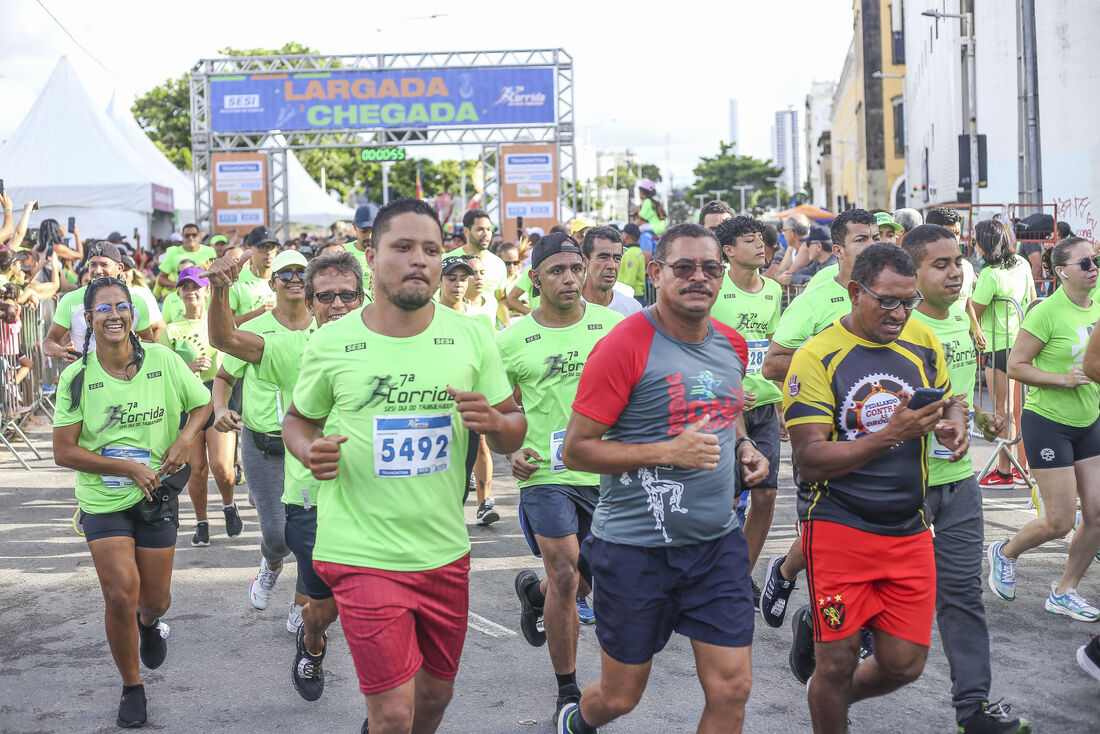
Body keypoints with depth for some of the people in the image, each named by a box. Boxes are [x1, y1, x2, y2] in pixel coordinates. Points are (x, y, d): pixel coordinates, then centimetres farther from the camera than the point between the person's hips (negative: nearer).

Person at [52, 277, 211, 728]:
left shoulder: (163, 361, -6)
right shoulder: (78, 378, -9)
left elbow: (203, 404, 9)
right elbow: (64, 452, -8)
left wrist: (185, 439, -11)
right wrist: (127, 467, -17)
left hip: (155, 496, 2)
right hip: (103, 502, -1)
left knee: (156, 600, 11)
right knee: (121, 595, -13)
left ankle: (150, 623, 51)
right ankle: (131, 689, 10)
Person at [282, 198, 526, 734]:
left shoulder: (471, 338, -2)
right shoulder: (330, 344, -6)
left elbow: (515, 431, 5)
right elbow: (298, 419, 10)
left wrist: (494, 423, -18)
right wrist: (309, 453, -12)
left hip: (444, 549, 3)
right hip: (363, 554, -3)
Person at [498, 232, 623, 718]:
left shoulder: (612, 326, 0)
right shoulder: (512, 340, -2)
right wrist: (510, 451, -10)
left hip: (605, 473, 3)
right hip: (545, 474, -2)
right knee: (565, 579, -7)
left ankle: (534, 592, 48)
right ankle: (568, 693, 8)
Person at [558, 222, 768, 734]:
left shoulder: (731, 345, 7)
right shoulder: (626, 346, -14)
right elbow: (576, 449, -14)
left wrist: (744, 447, 5)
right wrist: (667, 451, -22)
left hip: (718, 542, 5)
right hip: (636, 547, -5)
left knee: (732, 688, 1)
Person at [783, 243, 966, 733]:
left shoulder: (922, 341, 5)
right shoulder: (816, 357, -11)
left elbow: (948, 401, 21)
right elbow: (809, 458, -15)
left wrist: (954, 425, -4)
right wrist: (890, 434, -27)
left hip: (909, 530, 5)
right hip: (839, 526, -5)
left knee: (904, 665, 6)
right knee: (837, 665, 0)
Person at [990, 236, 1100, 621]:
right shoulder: (1047, 312, -18)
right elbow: (1015, 366, -16)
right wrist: (1063, 378, -24)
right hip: (1049, 422, -7)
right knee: (1060, 522, -4)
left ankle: (1064, 592, 20)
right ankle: (1004, 553, 25)